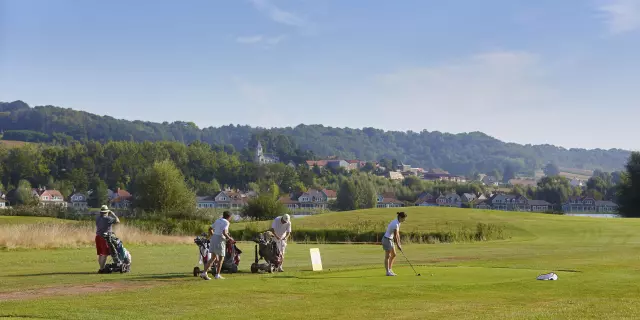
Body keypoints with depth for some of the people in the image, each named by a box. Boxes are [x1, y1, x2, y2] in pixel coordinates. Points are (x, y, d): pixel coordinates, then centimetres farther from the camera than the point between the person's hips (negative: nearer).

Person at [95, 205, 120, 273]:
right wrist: (113, 214, 5)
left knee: (100, 254, 13)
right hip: (104, 237, -7)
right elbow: (118, 221, -7)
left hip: (98, 237, 7)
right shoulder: (107, 218, -12)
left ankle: (102, 267, 20)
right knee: (105, 254, -5)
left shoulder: (97, 218, 8)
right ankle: (102, 269, -9)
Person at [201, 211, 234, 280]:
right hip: (220, 240, -7)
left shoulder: (217, 221, 16)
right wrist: (230, 238, -6)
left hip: (213, 239, 7)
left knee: (214, 258, 11)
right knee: (221, 258, 8)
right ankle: (217, 275, 11)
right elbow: (224, 233, -20)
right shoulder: (226, 222, -8)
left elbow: (210, 229, 20)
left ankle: (204, 272, -1)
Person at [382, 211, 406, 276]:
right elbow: (395, 236, -22)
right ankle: (388, 272, 4)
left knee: (393, 255, 12)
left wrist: (399, 242, 7)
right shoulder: (395, 224, -25)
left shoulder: (398, 222, 5)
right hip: (387, 240, -10)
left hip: (390, 240, 10)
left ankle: (390, 270, 18)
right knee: (387, 256, -2)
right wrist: (398, 245, -13)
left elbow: (398, 233, 11)